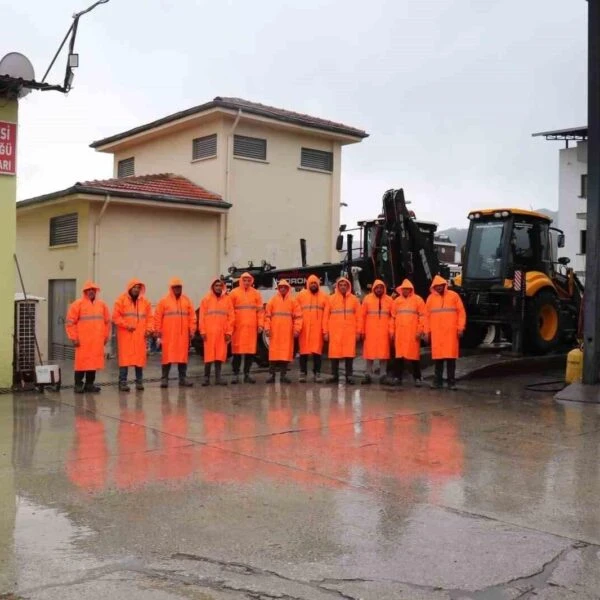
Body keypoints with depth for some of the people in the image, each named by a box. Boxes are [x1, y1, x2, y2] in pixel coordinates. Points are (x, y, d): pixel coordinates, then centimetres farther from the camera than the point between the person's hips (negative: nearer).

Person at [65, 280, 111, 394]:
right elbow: (70, 322, -4)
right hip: (83, 341, -4)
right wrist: (74, 338, -8)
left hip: (97, 341, 4)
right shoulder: (78, 304, -2)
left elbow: (107, 321, 19)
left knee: (94, 362, 6)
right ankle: (78, 385, 4)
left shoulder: (101, 305, 12)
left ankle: (89, 384, 15)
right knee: (81, 362, -3)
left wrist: (106, 336, 14)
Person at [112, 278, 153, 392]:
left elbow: (149, 317, 11)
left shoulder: (145, 301, 11)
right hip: (125, 335, -3)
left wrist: (149, 329, -3)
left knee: (140, 358, 4)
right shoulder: (121, 300, -1)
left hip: (140, 335, 3)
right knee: (125, 358, -5)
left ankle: (139, 381, 12)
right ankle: (123, 382, -1)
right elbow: (116, 316, -5)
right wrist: (126, 325, -15)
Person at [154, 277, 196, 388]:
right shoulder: (164, 301, 1)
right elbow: (158, 317, 0)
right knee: (167, 357, 0)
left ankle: (183, 378, 14)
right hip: (168, 335, -2)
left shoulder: (186, 301, 8)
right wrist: (158, 331, -4)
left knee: (183, 356, 7)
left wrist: (191, 330, 2)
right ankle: (164, 378, 6)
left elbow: (192, 317, 8)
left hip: (183, 335, 2)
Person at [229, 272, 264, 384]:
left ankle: (247, 374, 14)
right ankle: (236, 374, 7)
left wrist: (260, 324, 0)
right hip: (238, 327, -2)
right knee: (237, 351, 1)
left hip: (251, 327, 2)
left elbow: (260, 310, 8)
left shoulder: (256, 293, 9)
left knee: (250, 351, 5)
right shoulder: (234, 293, 2)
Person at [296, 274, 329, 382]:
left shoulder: (324, 296, 7)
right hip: (304, 328, 0)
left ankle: (317, 373, 9)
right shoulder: (301, 295, 6)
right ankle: (303, 373, 10)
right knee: (304, 351, 3)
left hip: (318, 328, 0)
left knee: (317, 351, 2)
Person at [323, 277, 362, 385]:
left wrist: (358, 331, 0)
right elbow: (326, 316, 4)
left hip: (350, 332, 0)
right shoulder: (332, 299, 5)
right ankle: (334, 375, 11)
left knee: (349, 354, 1)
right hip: (335, 332, 0)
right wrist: (325, 332, -1)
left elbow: (359, 317, 5)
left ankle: (349, 376, 7)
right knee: (334, 354, 2)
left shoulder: (354, 299, 7)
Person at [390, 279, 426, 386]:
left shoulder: (417, 299, 2)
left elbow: (422, 316, -3)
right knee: (399, 355, 5)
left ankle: (417, 378, 5)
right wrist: (392, 331, 9)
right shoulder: (397, 301, 13)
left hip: (413, 333, -3)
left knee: (414, 355, -1)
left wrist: (420, 330, -9)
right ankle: (398, 377, 11)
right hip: (399, 333, 3)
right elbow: (393, 317, 14)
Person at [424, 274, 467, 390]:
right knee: (438, 356, 3)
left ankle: (451, 381, 3)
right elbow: (427, 315, 9)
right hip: (436, 332, 2)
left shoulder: (453, 296, 4)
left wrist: (461, 328, -4)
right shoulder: (431, 298, 9)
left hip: (451, 332, -1)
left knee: (451, 356, -2)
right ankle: (438, 380, 10)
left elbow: (461, 312, 3)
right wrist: (427, 332, 4)